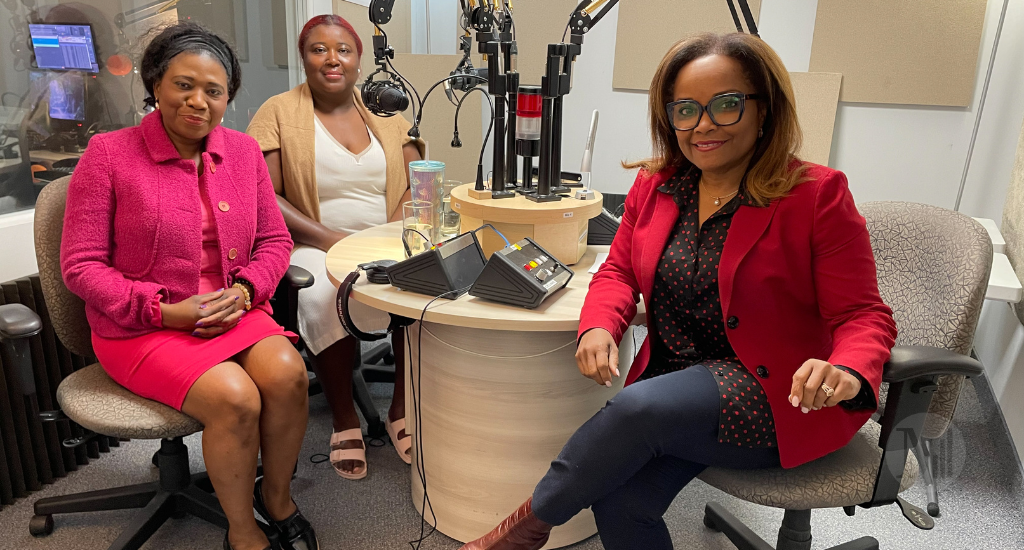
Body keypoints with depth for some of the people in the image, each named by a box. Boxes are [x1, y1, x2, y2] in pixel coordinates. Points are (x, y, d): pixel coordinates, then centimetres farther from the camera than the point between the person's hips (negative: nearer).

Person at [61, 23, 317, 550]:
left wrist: (244, 291, -10)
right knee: (234, 397, -28)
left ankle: (277, 497, 3)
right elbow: (80, 265, -6)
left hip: (232, 311, 4)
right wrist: (165, 311, -16)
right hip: (141, 328, -3)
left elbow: (275, 240, 10)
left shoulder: (243, 151, 7)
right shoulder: (108, 154, -4)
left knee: (287, 373, -25)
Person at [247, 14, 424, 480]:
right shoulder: (278, 113, 4)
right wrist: (330, 239, -18)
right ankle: (344, 420, -14)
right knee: (325, 297, -35)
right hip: (314, 246, -2)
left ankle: (402, 407, -9)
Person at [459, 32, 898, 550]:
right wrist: (599, 326, -13)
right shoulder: (655, 184, 5)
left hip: (782, 401, -4)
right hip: (673, 383, 4)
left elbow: (863, 315, -7)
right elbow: (619, 271, 10)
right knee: (619, 502, -23)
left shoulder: (817, 195, -10)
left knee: (642, 406, -31)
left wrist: (848, 374, -31)